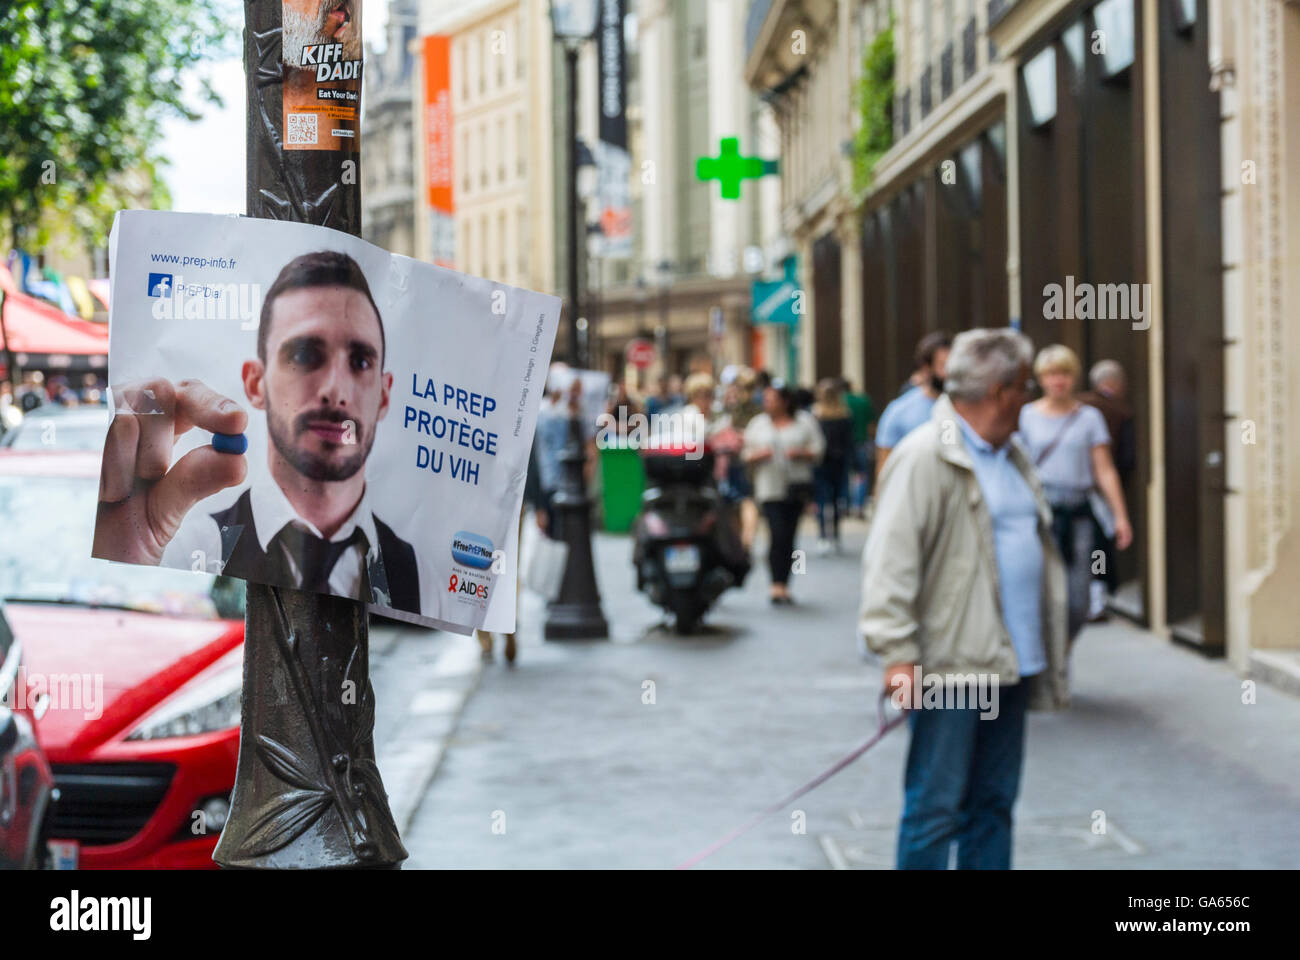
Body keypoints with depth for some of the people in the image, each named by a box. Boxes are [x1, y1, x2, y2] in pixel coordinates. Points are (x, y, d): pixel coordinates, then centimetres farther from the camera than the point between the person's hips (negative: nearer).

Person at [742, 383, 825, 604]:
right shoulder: (758, 424, 11)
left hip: (797, 488, 1)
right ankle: (777, 586, -13)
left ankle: (783, 585, 14)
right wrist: (758, 455, -9)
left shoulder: (805, 422, 7)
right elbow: (747, 455, 12)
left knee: (789, 538, 4)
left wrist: (801, 453, -13)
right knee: (778, 536, -14)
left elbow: (818, 449, 5)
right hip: (770, 489, -1)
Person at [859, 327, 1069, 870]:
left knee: (994, 803, 12)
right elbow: (890, 562, -16)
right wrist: (898, 656, -22)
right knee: (936, 806, -4)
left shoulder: (1012, 457, 17)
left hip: (1009, 662, 8)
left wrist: (1050, 655, 20)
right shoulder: (924, 458, -11)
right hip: (950, 666, -8)